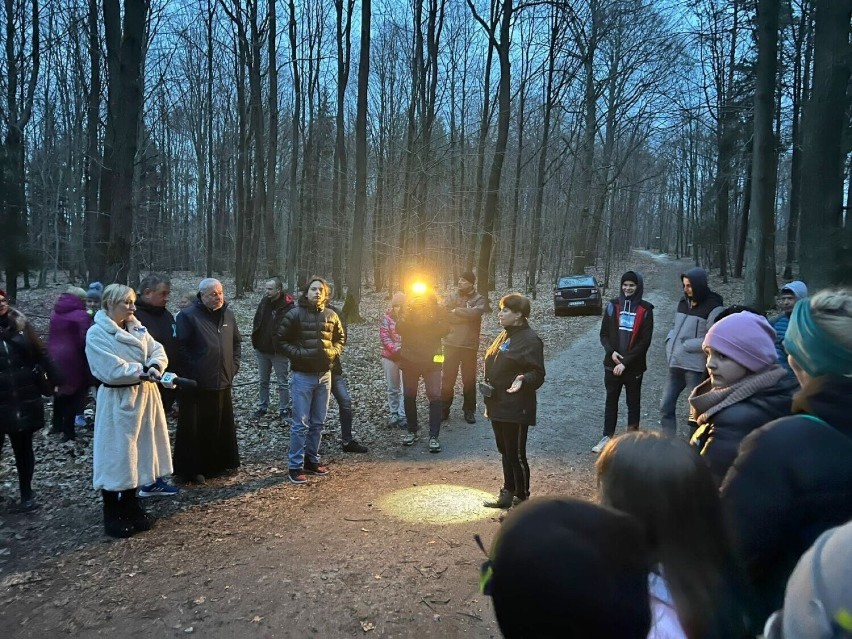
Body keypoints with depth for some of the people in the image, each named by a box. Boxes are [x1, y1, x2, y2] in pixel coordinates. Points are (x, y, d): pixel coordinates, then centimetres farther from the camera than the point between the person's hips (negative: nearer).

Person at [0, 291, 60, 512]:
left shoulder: (20, 324, 3)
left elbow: (41, 353, 5)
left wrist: (56, 379, -2)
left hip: (25, 400, 2)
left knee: (23, 448, 12)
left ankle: (26, 494, 24)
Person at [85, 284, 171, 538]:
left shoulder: (137, 328, 8)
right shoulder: (97, 334, -13)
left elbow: (158, 351, 2)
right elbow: (112, 370, -22)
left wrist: (154, 367, -18)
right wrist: (144, 369, -13)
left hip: (143, 396, 7)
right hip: (118, 401, -7)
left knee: (138, 454, 16)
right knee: (117, 458, 2)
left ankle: (132, 508, 31)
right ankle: (114, 517, 16)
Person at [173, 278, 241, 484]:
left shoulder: (228, 314, 9)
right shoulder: (188, 316, -11)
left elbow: (237, 342, 20)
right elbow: (181, 347, -13)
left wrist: (234, 365, 10)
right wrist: (193, 370, -13)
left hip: (223, 381, 6)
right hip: (197, 384, -6)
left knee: (223, 426, 14)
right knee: (195, 428, 3)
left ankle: (222, 463, 29)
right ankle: (193, 469, 15)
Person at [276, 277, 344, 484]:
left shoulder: (331, 315, 4)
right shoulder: (295, 314, -7)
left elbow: (340, 337, 17)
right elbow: (282, 341, -3)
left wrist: (334, 352, -1)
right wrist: (298, 354, -15)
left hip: (324, 374, 4)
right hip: (303, 375, -4)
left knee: (318, 422, 13)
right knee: (301, 424, -1)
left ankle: (311, 460, 26)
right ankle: (295, 466, 9)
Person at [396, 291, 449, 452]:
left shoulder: (438, 311, 1)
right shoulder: (408, 309, 5)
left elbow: (444, 330, -13)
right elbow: (399, 329, -9)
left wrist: (431, 318, -25)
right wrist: (409, 311, -21)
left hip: (431, 360, -2)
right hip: (409, 360, 2)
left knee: (435, 396, -9)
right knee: (409, 396, 10)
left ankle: (434, 436, -4)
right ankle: (413, 430, 28)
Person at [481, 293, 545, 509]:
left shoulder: (530, 340, -16)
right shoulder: (505, 335, 11)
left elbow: (538, 374, -18)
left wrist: (523, 380, -36)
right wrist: (488, 385, 17)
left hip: (515, 408, -9)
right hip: (498, 406, 9)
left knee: (516, 455, 1)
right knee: (505, 452, 18)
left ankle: (522, 498, 15)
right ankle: (508, 493, 31)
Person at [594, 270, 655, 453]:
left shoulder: (645, 309, -6)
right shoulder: (613, 306, 2)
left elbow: (645, 341, -9)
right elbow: (604, 333, 6)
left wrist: (626, 362, -14)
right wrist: (611, 351, -12)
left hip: (634, 366, -2)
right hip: (612, 364, 2)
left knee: (633, 403, 11)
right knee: (611, 401, 11)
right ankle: (608, 437, 20)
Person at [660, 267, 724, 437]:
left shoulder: (713, 308, -10)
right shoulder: (683, 302, 13)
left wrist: (685, 346, -15)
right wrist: (670, 342, 4)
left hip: (695, 367, -7)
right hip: (675, 364, 8)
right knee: (666, 406, 11)